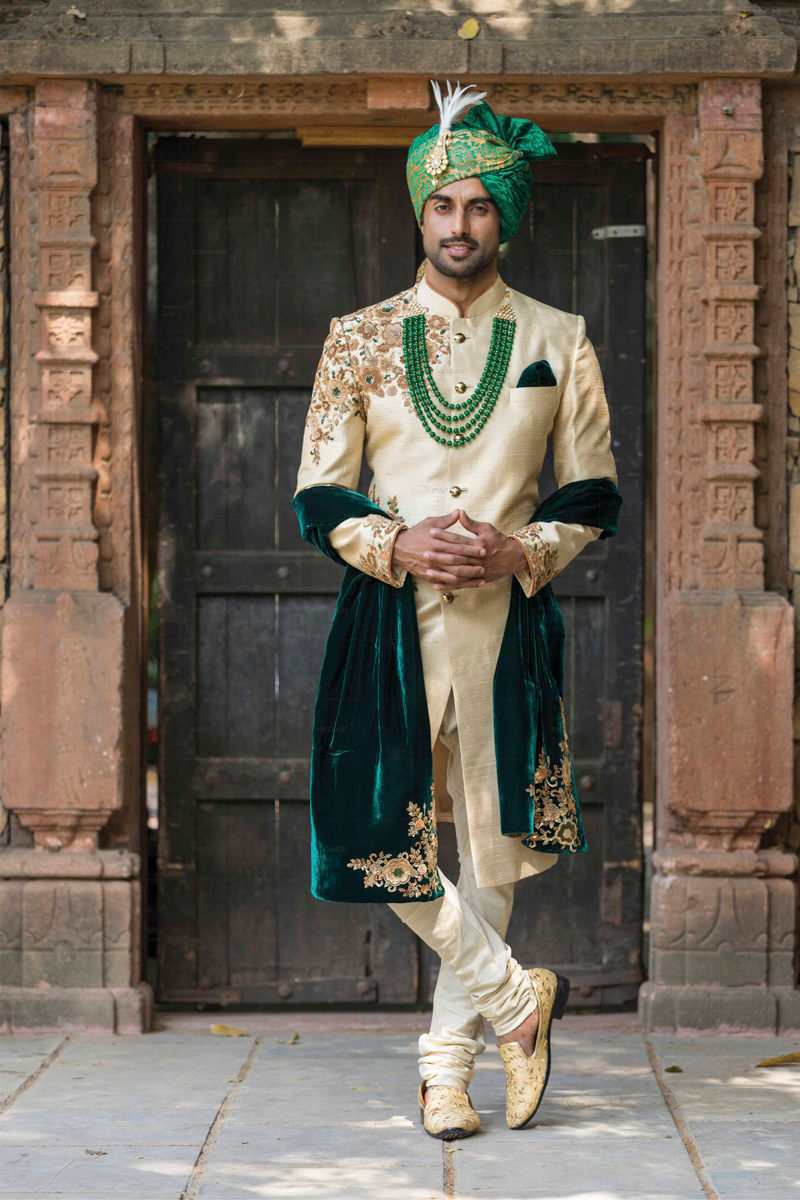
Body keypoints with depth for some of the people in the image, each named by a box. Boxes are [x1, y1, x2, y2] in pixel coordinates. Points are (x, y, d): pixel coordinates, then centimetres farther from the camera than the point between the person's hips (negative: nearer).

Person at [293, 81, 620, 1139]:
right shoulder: (359, 339, 6)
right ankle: (514, 994, 8)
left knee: (490, 843, 3)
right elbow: (318, 496, 5)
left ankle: (450, 1055, 15)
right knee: (382, 834, -9)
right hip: (390, 617, 0)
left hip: (510, 618, 0)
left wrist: (518, 553, -11)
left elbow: (595, 496, 7)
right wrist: (400, 547, -13)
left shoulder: (558, 340, 6)